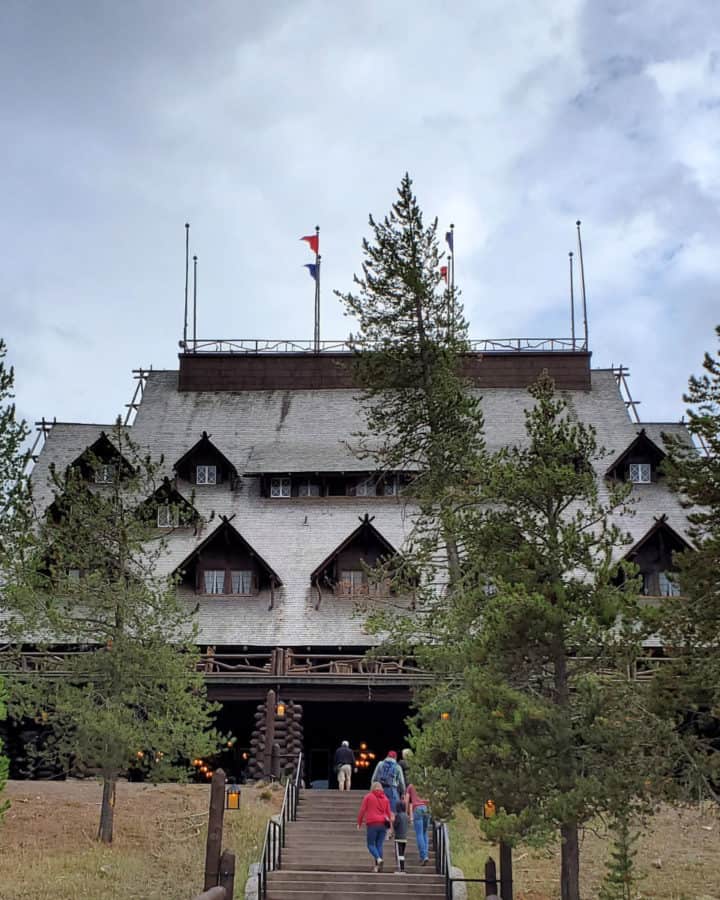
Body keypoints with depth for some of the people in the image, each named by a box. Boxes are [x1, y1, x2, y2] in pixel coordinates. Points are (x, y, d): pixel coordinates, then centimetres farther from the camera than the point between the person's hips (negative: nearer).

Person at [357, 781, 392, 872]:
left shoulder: (368, 797, 4)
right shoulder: (385, 798, 13)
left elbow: (362, 810, 0)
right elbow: (389, 813, 12)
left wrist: (359, 823, 7)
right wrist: (390, 824, 18)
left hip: (372, 824, -4)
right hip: (383, 824, 4)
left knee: (371, 844, 2)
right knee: (379, 845, 6)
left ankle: (378, 859, -22)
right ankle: (377, 866, -1)